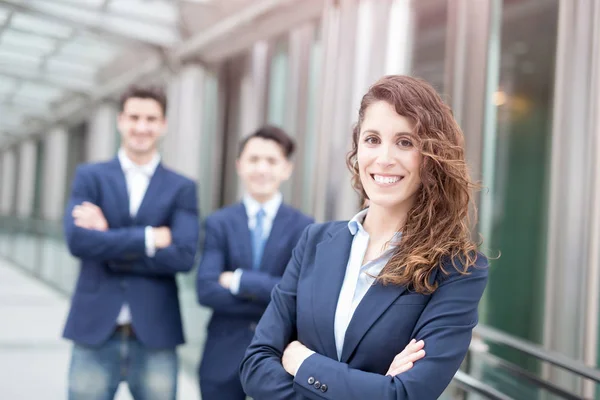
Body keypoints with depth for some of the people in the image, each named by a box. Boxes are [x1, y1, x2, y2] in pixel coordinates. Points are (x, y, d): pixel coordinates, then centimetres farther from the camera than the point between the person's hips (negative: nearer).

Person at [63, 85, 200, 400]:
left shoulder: (182, 188, 5)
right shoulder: (89, 177, 6)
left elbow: (184, 255, -9)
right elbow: (77, 239, -10)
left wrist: (109, 242, -10)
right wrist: (150, 237, -13)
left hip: (155, 336, 0)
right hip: (95, 331, 0)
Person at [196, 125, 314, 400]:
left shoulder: (303, 227, -2)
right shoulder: (218, 223, 1)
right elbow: (207, 290, -11)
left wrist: (240, 280, -14)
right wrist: (275, 302, -16)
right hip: (224, 359, 1)